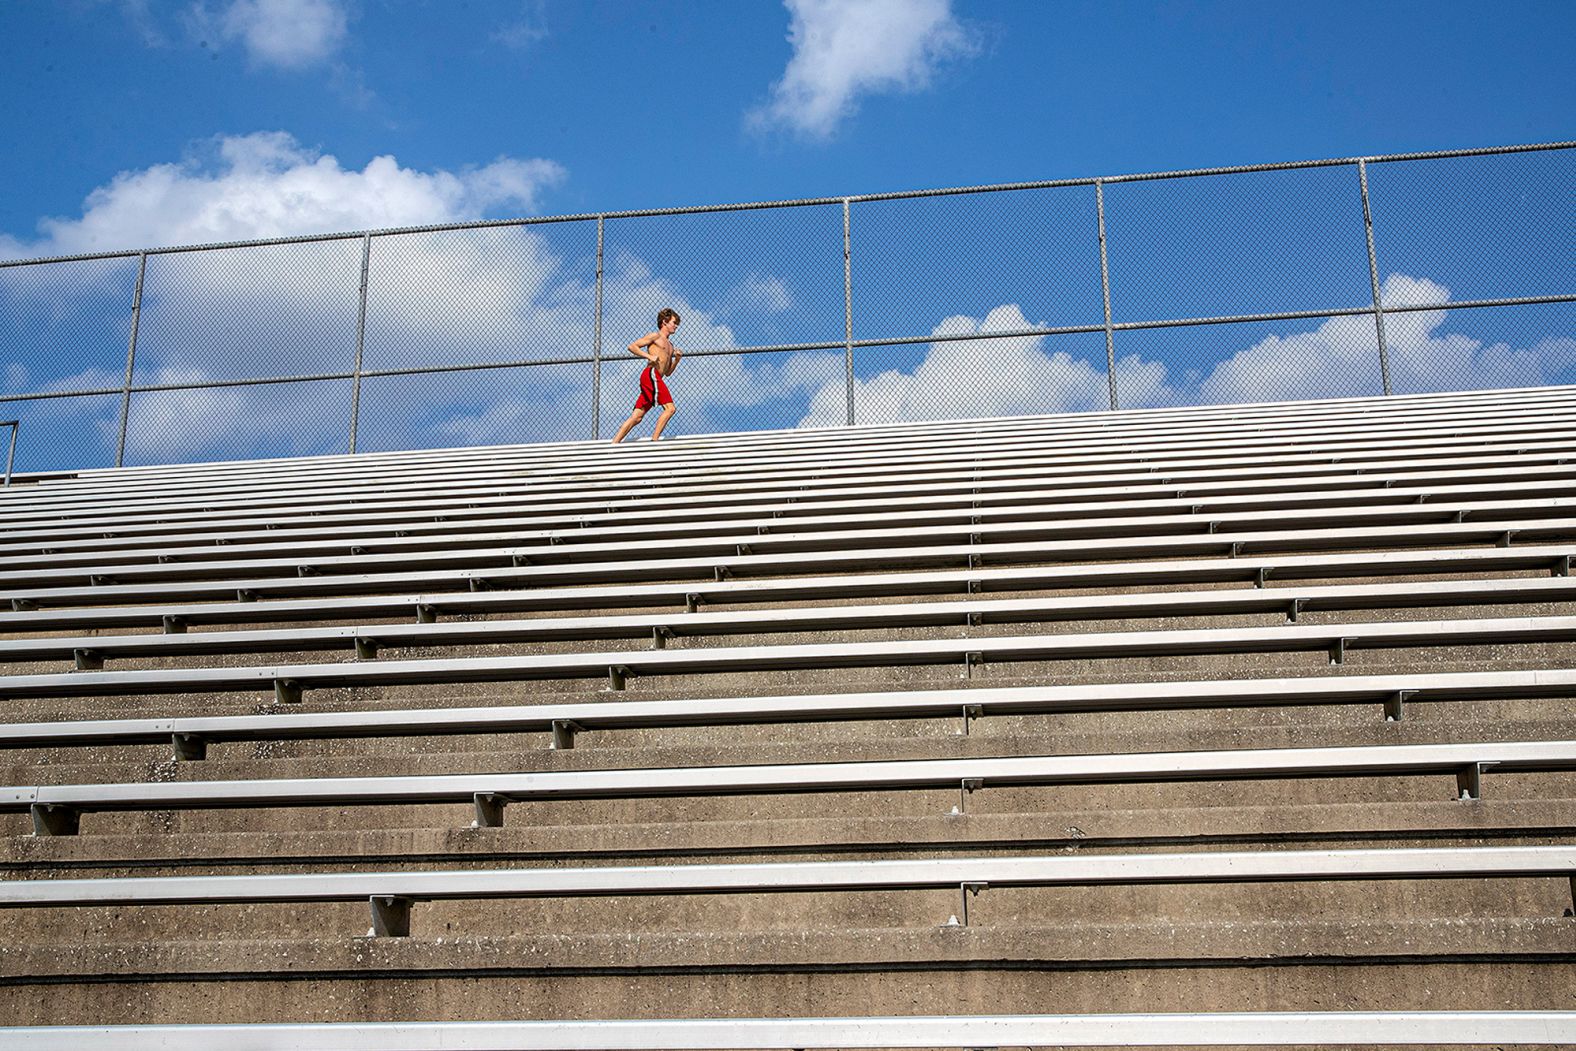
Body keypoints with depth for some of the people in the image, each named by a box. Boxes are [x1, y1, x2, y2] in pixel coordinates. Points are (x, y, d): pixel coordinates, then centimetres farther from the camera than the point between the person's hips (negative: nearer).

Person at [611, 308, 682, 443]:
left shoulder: (670, 345, 31)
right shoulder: (655, 336, 7)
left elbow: (667, 372, 29)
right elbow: (632, 346, -2)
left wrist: (677, 359, 13)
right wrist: (649, 356, -12)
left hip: (656, 378, 8)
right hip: (651, 374, -8)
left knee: (636, 417, 1)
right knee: (670, 408, -18)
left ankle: (614, 444, -2)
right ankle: (654, 440, -23)